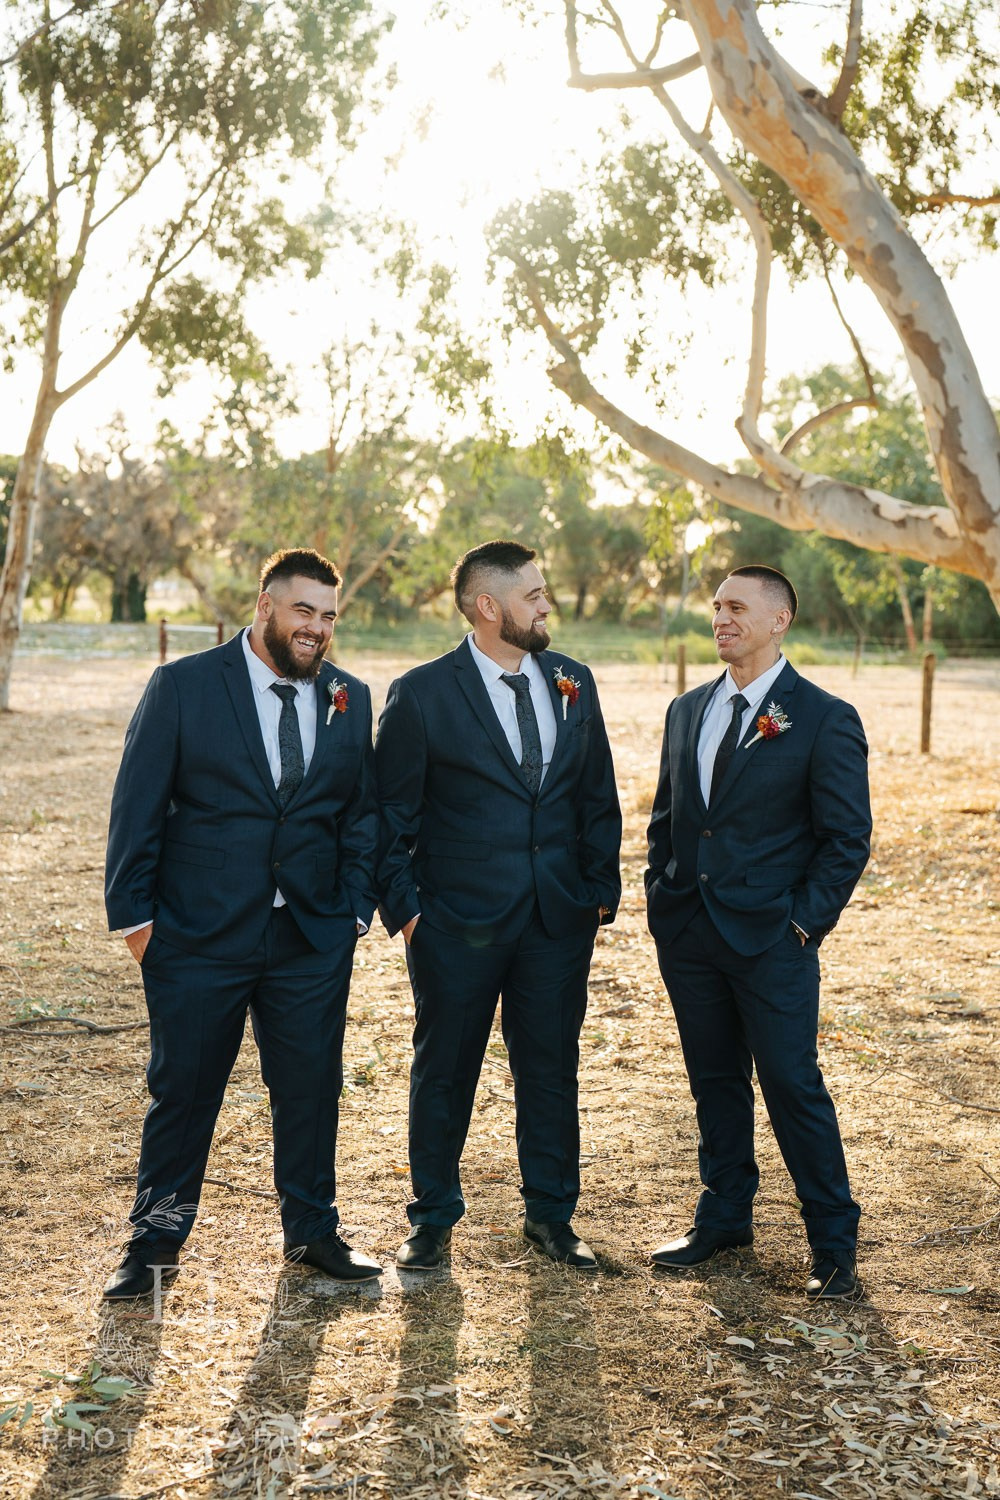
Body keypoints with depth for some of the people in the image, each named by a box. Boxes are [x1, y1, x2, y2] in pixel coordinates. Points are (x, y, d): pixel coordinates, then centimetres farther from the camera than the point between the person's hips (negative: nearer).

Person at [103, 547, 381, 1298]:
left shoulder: (350, 698, 7)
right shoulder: (183, 686, -3)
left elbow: (362, 812, 12)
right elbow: (138, 807, -3)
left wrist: (356, 906, 3)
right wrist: (135, 913, -7)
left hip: (314, 938, 3)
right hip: (198, 934, -2)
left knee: (312, 1088, 10)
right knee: (182, 1089, 8)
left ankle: (313, 1229, 29)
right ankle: (157, 1239, 26)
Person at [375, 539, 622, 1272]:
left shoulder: (574, 682, 6)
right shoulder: (421, 694, -7)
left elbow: (598, 796, 11)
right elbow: (393, 815, -2)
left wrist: (601, 891, 6)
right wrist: (404, 907, -7)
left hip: (559, 917, 4)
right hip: (458, 919, -3)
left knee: (552, 1066, 12)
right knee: (445, 1070, 9)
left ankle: (552, 1213, 27)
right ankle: (434, 1219, 24)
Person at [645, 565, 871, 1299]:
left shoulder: (825, 719, -7)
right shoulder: (687, 711, 11)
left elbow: (847, 838, -6)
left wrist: (806, 921, -11)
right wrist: (660, 897, 8)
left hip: (771, 938, -5)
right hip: (688, 934, 5)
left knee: (793, 1085, 0)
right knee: (715, 1082, 15)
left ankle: (834, 1243, 14)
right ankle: (725, 1217, 30)